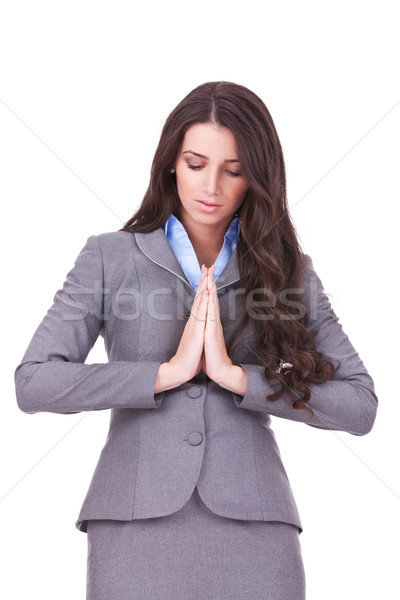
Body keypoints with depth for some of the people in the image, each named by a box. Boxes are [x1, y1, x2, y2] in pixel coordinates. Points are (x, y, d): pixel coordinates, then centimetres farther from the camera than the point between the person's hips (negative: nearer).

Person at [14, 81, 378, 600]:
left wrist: (236, 375, -11)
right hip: (139, 519, 0)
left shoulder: (289, 270, 8)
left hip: (252, 522, 1)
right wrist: (168, 371, -11)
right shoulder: (109, 257, 5)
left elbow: (360, 406, -1)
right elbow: (33, 383, -5)